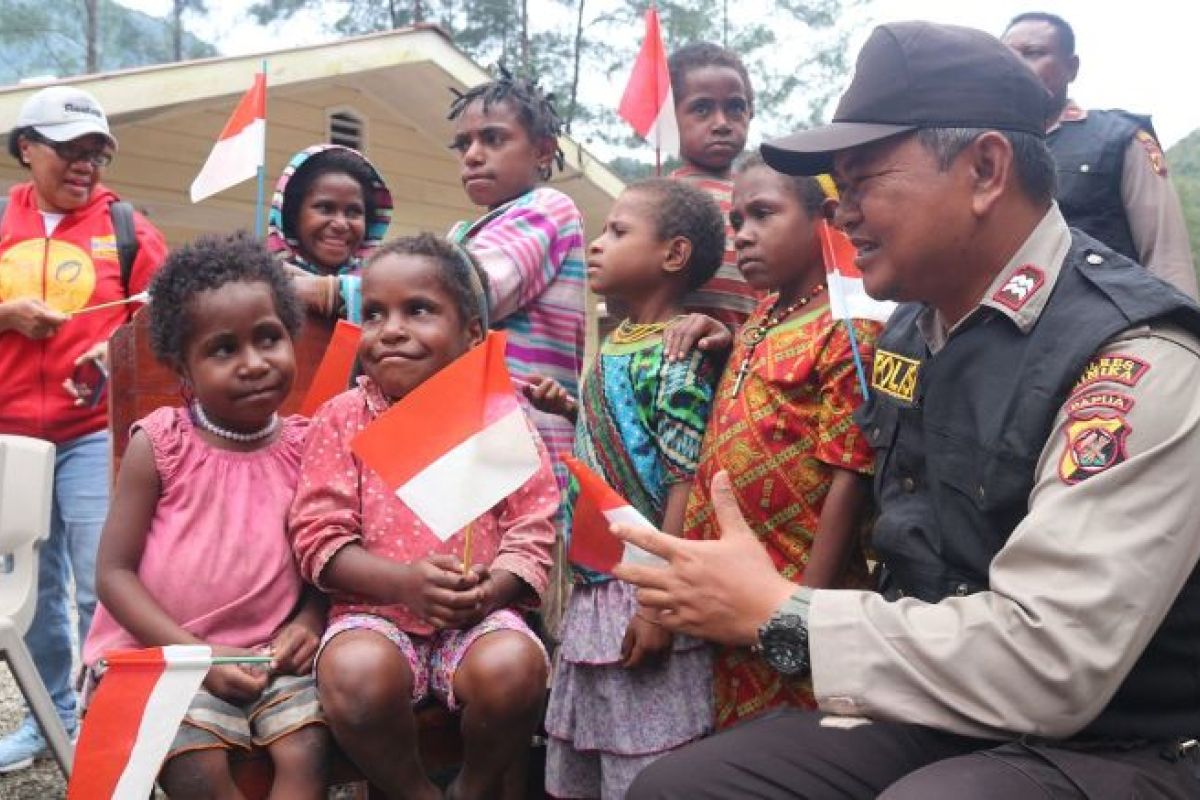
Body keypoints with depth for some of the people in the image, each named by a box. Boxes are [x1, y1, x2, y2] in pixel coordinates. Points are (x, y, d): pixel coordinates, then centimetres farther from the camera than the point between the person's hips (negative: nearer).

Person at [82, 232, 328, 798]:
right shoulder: (158, 444, -6)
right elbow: (114, 571, -7)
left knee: (306, 751, -21)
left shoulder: (304, 446, 1)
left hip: (271, 655, 2)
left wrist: (308, 622, -14)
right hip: (163, 653, -2)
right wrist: (199, 655, -16)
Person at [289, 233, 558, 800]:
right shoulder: (343, 418, 3)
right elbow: (319, 536, -2)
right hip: (374, 608, 0)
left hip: (478, 612, 1)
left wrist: (493, 589, -18)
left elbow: (532, 530, 3)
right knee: (355, 676, -33)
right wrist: (404, 580, -18)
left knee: (513, 668, -31)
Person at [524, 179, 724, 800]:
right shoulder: (614, 344, 11)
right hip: (593, 586, 9)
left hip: (641, 590, -9)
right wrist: (568, 408, 9)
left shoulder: (677, 357, -15)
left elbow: (685, 481, -19)